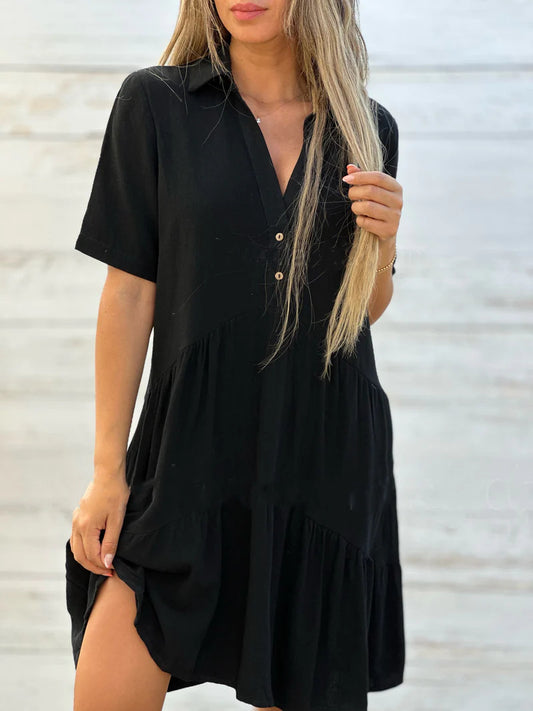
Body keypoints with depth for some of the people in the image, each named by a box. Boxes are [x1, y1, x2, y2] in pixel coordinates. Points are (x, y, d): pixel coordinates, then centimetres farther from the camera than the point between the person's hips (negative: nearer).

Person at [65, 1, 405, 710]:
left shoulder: (368, 127, 6)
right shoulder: (155, 103, -1)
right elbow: (129, 294, -1)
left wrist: (383, 240, -6)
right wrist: (107, 471, -3)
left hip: (328, 461, 2)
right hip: (192, 457, -2)